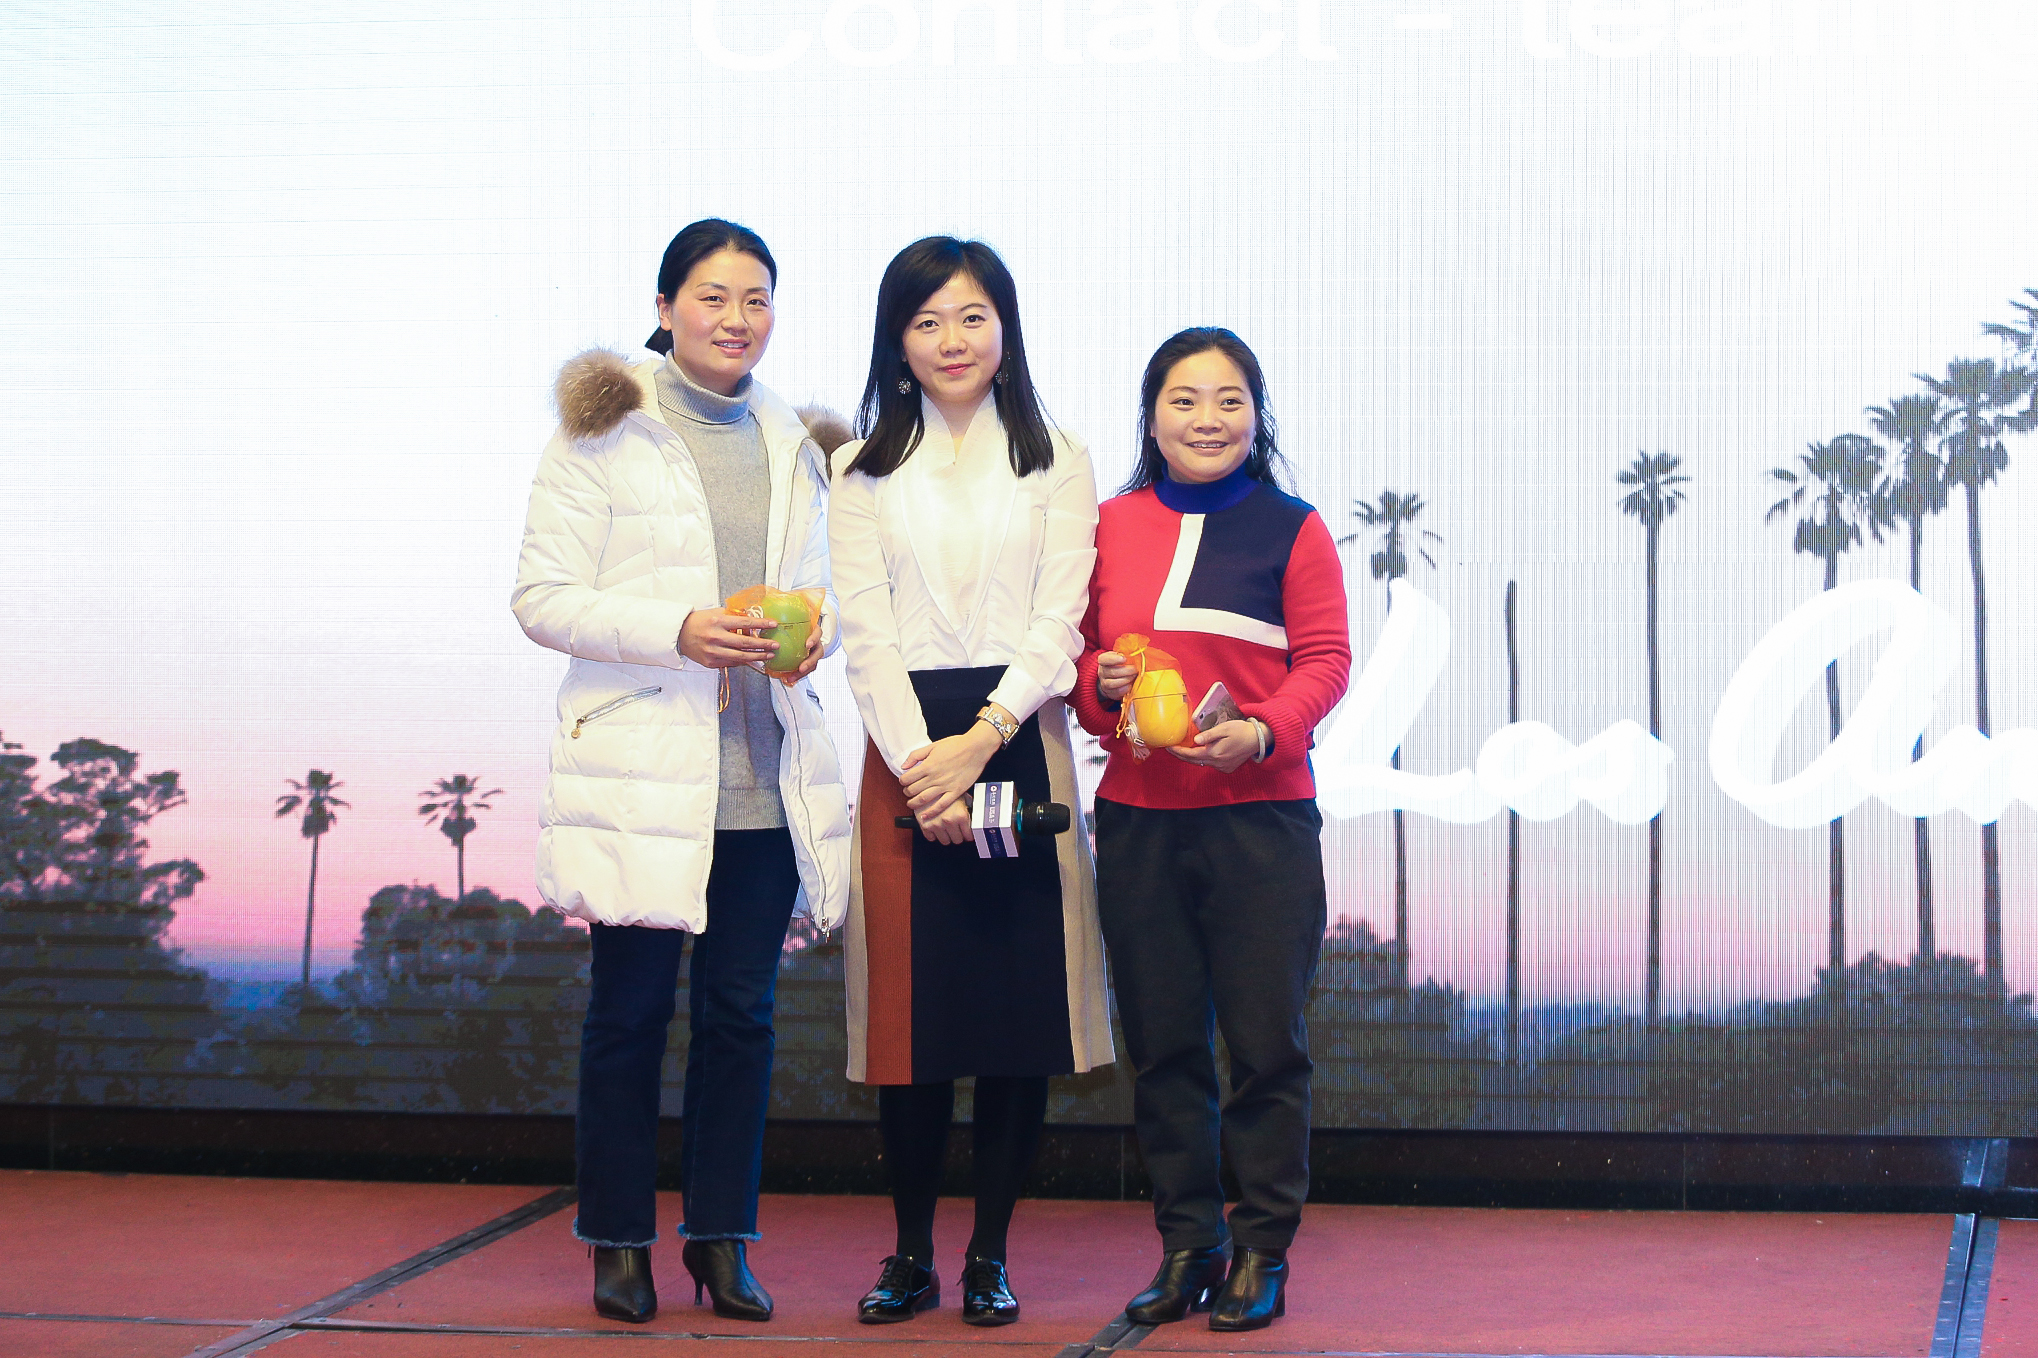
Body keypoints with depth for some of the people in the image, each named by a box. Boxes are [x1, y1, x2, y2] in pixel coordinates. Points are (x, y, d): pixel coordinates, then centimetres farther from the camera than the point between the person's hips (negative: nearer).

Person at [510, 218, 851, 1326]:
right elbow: (542, 599, -6)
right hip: (642, 767, -4)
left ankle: (722, 1236, 16)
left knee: (740, 1010, 6)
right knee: (631, 1010, 2)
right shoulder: (603, 433, -1)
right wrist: (678, 631, -18)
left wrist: (819, 626, -1)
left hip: (764, 774, 4)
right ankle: (619, 1243, 13)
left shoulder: (791, 445, 14)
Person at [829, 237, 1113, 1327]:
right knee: (912, 1006, -1)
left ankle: (990, 1256, 8)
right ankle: (911, 1255, 9)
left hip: (1020, 741, 0)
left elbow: (1056, 623, -1)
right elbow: (866, 632, 2)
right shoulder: (866, 471, 11)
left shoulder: (1056, 463, 9)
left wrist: (982, 737, -15)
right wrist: (920, 765, -12)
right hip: (905, 751, 0)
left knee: (1019, 1003, -2)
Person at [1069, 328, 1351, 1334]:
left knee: (1265, 1045, 0)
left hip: (1260, 818, -3)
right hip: (1136, 822, 3)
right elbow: (1080, 654, 15)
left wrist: (1263, 730, -20)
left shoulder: (1290, 530, 0)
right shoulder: (1112, 526, 9)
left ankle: (1261, 1252, 10)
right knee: (1162, 1047, 8)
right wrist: (1101, 680, -7)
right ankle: (1188, 1244, 19)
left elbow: (1326, 661, -4)